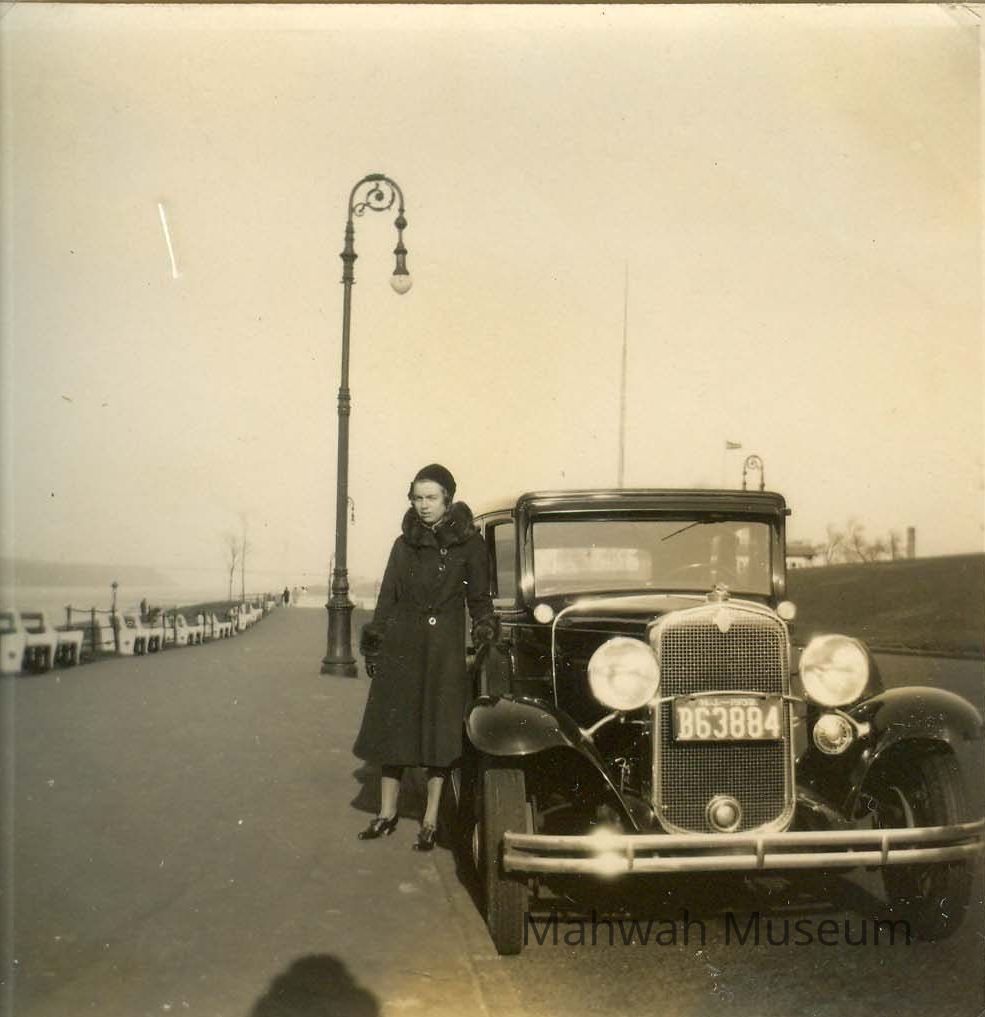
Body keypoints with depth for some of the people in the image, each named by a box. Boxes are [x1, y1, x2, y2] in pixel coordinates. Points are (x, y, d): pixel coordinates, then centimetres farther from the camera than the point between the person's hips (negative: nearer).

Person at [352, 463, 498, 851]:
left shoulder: (469, 543, 0)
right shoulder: (405, 543, 8)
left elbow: (479, 598, 5)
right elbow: (387, 597, 10)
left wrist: (485, 627, -13)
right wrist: (373, 646, 6)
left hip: (445, 648, -3)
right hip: (401, 644, 3)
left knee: (439, 729, 0)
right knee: (393, 725, 6)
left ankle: (431, 820, 10)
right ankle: (387, 814, 18)